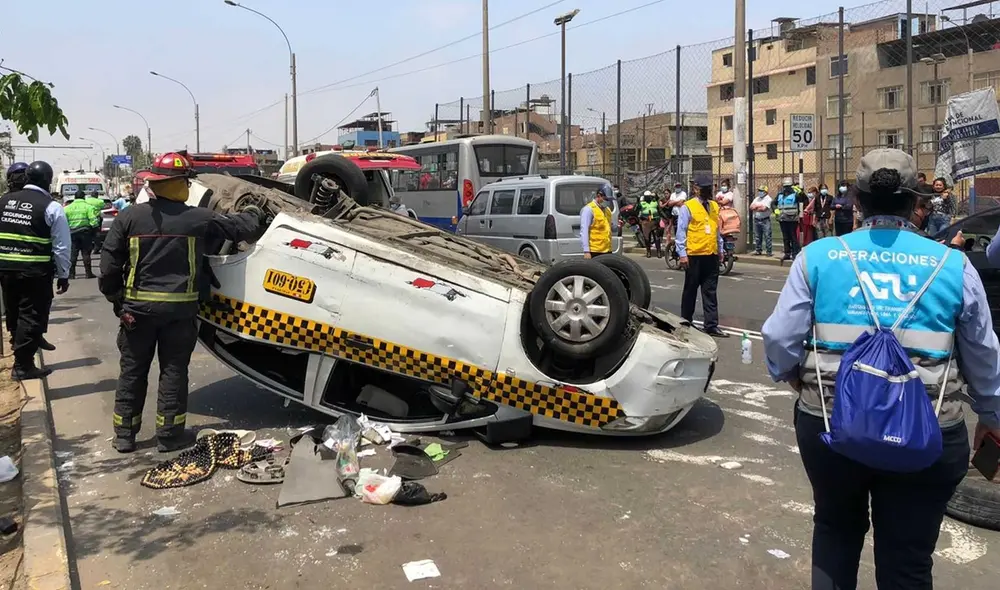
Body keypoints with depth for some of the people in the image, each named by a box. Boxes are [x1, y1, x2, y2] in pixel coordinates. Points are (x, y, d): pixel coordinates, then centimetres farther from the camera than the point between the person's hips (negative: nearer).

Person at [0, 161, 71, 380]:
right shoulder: (51, 207, -7)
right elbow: (61, 247, -7)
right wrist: (63, 275, 2)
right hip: (35, 272, -5)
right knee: (31, 315, 2)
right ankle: (22, 366, 6)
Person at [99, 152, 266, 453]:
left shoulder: (128, 217, -3)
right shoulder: (198, 218, -7)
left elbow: (109, 264, -3)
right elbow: (239, 227, 6)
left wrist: (115, 297, 10)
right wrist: (255, 214, 27)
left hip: (137, 307, 2)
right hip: (179, 309, -2)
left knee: (132, 371, 12)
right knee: (173, 371, 8)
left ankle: (124, 436, 21)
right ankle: (169, 435, 15)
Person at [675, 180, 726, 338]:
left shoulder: (714, 206, 12)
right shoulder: (688, 207, -5)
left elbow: (717, 229, 18)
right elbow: (681, 231, -8)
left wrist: (720, 249, 16)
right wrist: (682, 254, -13)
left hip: (712, 255, 5)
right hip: (694, 256, -5)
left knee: (710, 292, 5)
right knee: (690, 290, 6)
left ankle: (711, 326, 8)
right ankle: (685, 322, 18)